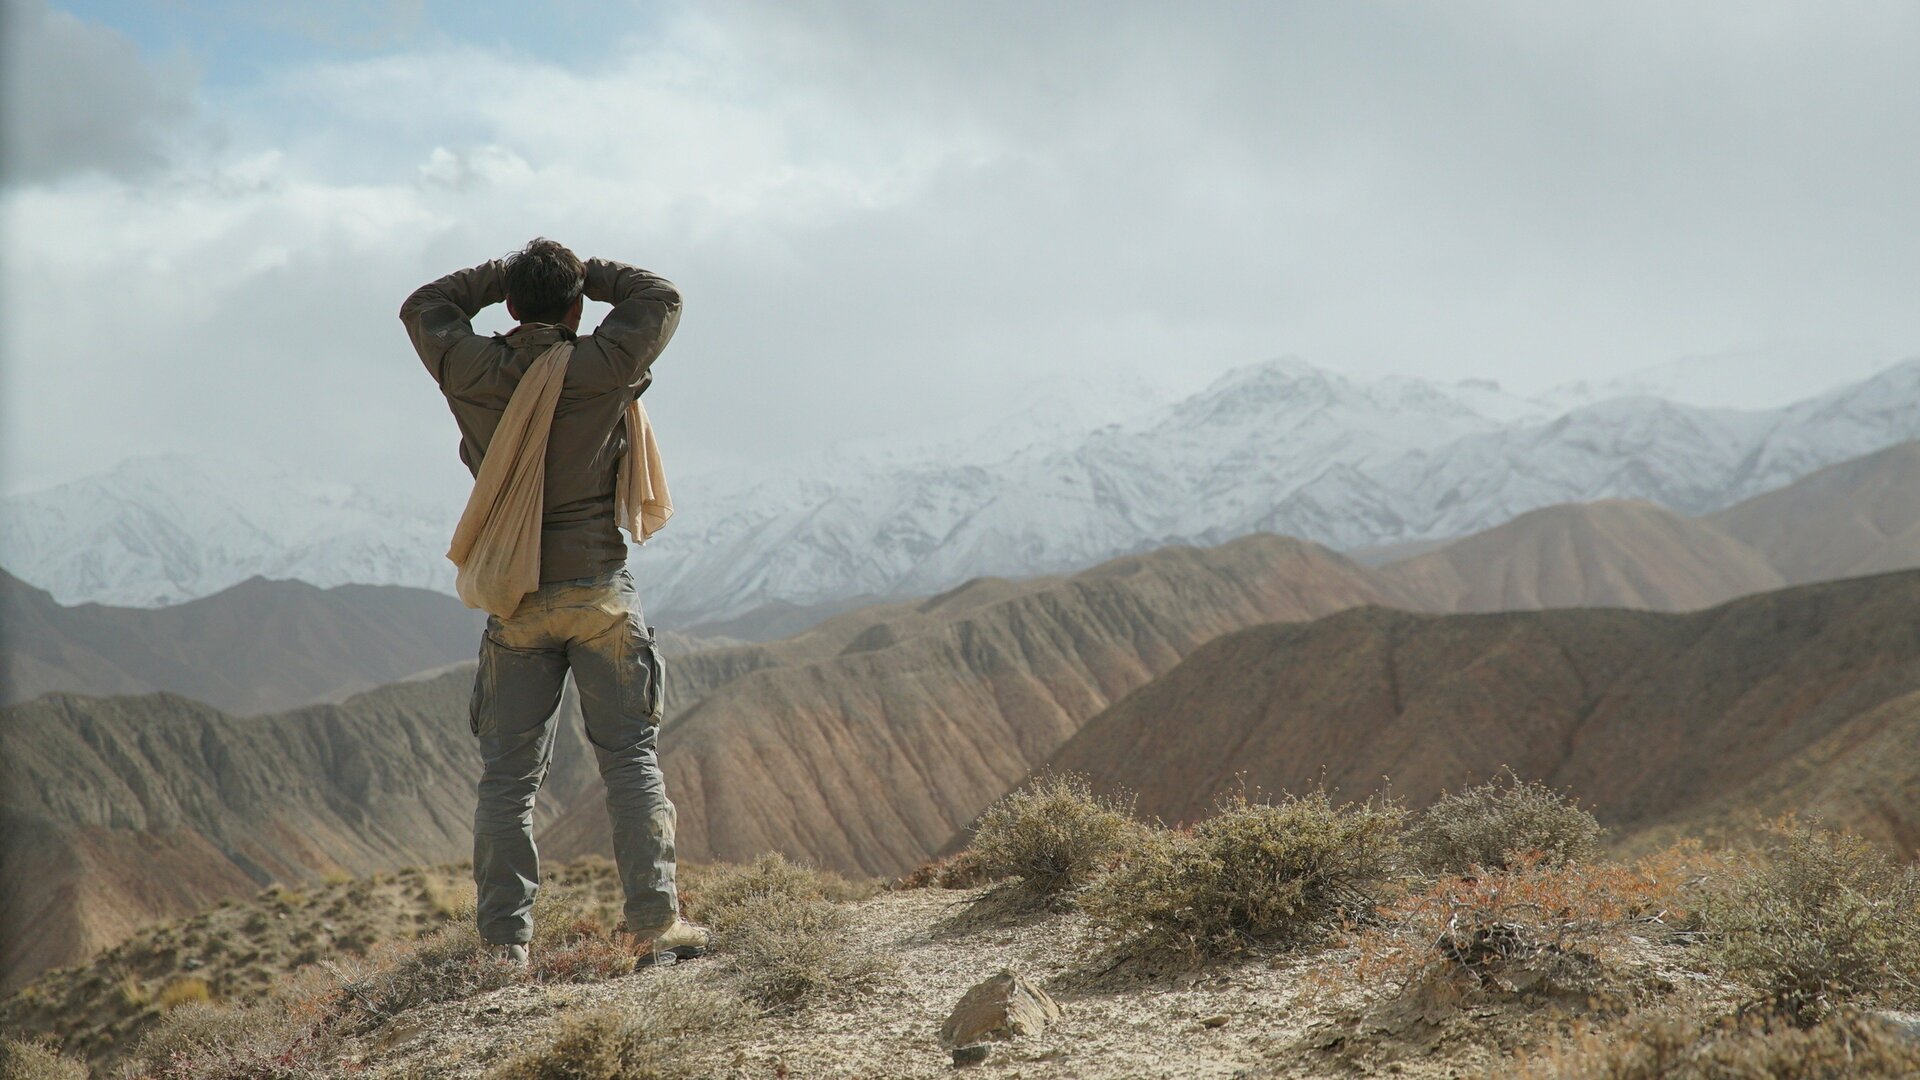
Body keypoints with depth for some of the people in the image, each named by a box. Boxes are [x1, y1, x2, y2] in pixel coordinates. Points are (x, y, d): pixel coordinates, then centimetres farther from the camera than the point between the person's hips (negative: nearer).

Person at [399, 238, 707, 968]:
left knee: (508, 774, 6)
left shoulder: (469, 372, -2)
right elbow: (661, 298, 10)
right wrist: (585, 274, 16)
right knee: (631, 757, 4)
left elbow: (423, 308, 19)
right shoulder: (600, 367, -7)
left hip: (514, 600, 2)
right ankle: (655, 923, 1)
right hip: (599, 591, -2)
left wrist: (504, 274, 19)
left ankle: (504, 942, 4)